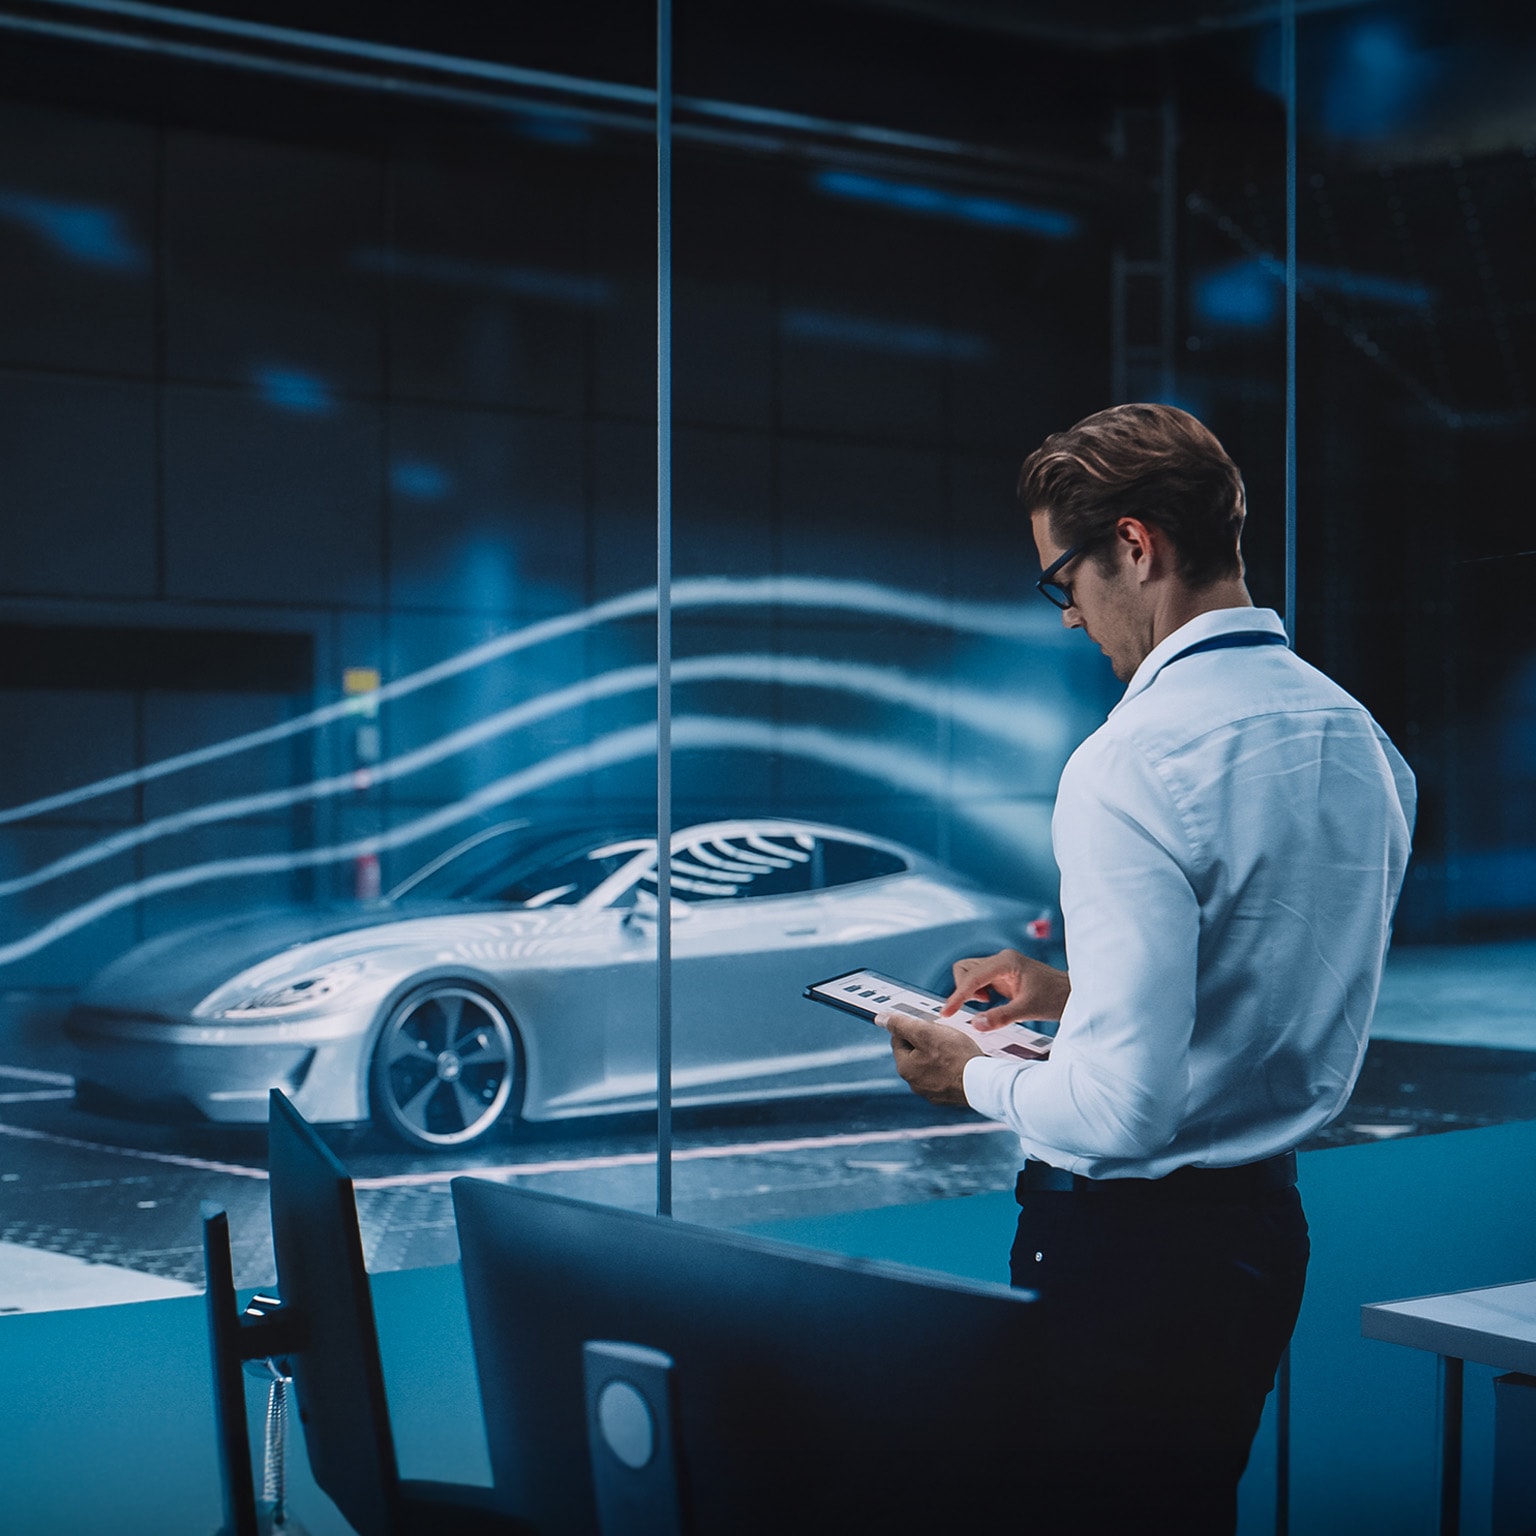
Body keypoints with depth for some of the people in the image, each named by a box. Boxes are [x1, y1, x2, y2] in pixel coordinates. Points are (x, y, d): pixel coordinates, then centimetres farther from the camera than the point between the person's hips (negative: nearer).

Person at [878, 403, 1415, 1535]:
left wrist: (974, 1077, -7)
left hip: (1129, 1246, -8)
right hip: (1270, 1220, 9)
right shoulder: (1360, 740, 5)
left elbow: (1121, 1109, -25)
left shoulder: (1131, 769, -22)